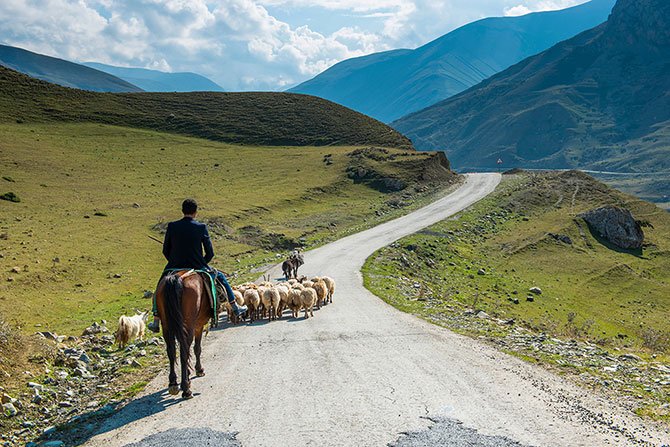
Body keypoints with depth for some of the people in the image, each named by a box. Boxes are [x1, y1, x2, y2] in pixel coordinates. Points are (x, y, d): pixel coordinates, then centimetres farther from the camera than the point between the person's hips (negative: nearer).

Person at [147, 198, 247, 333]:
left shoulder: (172, 226, -5)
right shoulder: (201, 227, -9)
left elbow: (165, 251, 3)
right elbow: (210, 253, -6)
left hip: (175, 268, 2)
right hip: (198, 269, -1)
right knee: (221, 277, 25)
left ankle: (156, 323, 29)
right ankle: (235, 307, 30)